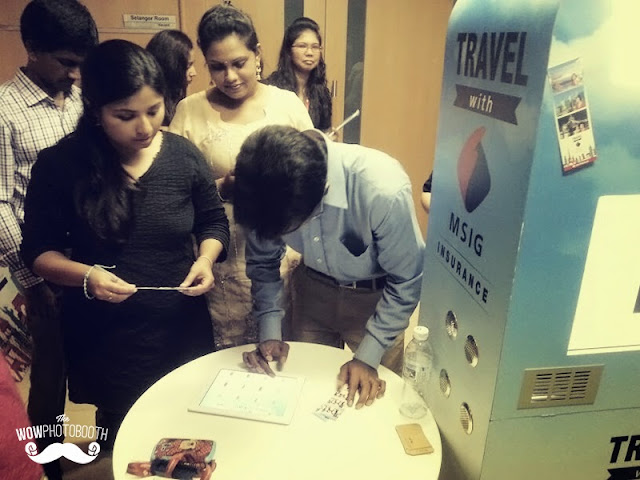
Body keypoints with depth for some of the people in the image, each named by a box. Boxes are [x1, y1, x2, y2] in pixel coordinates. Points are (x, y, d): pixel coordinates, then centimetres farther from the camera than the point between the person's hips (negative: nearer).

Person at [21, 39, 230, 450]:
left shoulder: (184, 155, -6)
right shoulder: (60, 164, -10)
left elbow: (214, 221, 5)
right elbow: (37, 251, -4)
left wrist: (206, 259, -16)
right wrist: (86, 276, -23)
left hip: (183, 330, 2)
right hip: (104, 339, -1)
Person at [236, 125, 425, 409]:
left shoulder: (384, 190, -37)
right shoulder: (267, 186, -24)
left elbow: (406, 281, -21)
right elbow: (263, 261, -4)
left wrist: (368, 358, -17)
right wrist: (269, 334, -9)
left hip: (376, 297, -3)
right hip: (313, 288, 3)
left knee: (374, 400, 15)